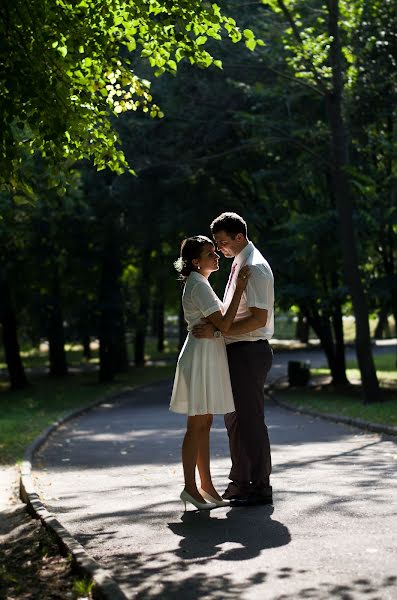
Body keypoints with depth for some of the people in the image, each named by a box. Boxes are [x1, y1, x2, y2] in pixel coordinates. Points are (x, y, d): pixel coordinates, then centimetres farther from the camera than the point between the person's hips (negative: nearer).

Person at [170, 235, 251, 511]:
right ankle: (190, 488, -1)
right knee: (196, 426, -6)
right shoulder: (199, 285, -15)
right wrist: (239, 290, -20)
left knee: (204, 425, 11)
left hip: (208, 357, 10)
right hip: (201, 357, -10)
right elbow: (223, 325, -21)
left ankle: (207, 487, 15)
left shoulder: (198, 283, 17)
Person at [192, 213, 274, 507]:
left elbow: (259, 319, -23)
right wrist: (214, 324, 11)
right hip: (238, 351, 10)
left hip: (249, 352, -10)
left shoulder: (254, 267, -16)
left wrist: (216, 330, -23)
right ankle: (240, 482, 27)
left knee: (251, 419, -4)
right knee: (234, 417, 16)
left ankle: (260, 488, 5)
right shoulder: (239, 264, 14)